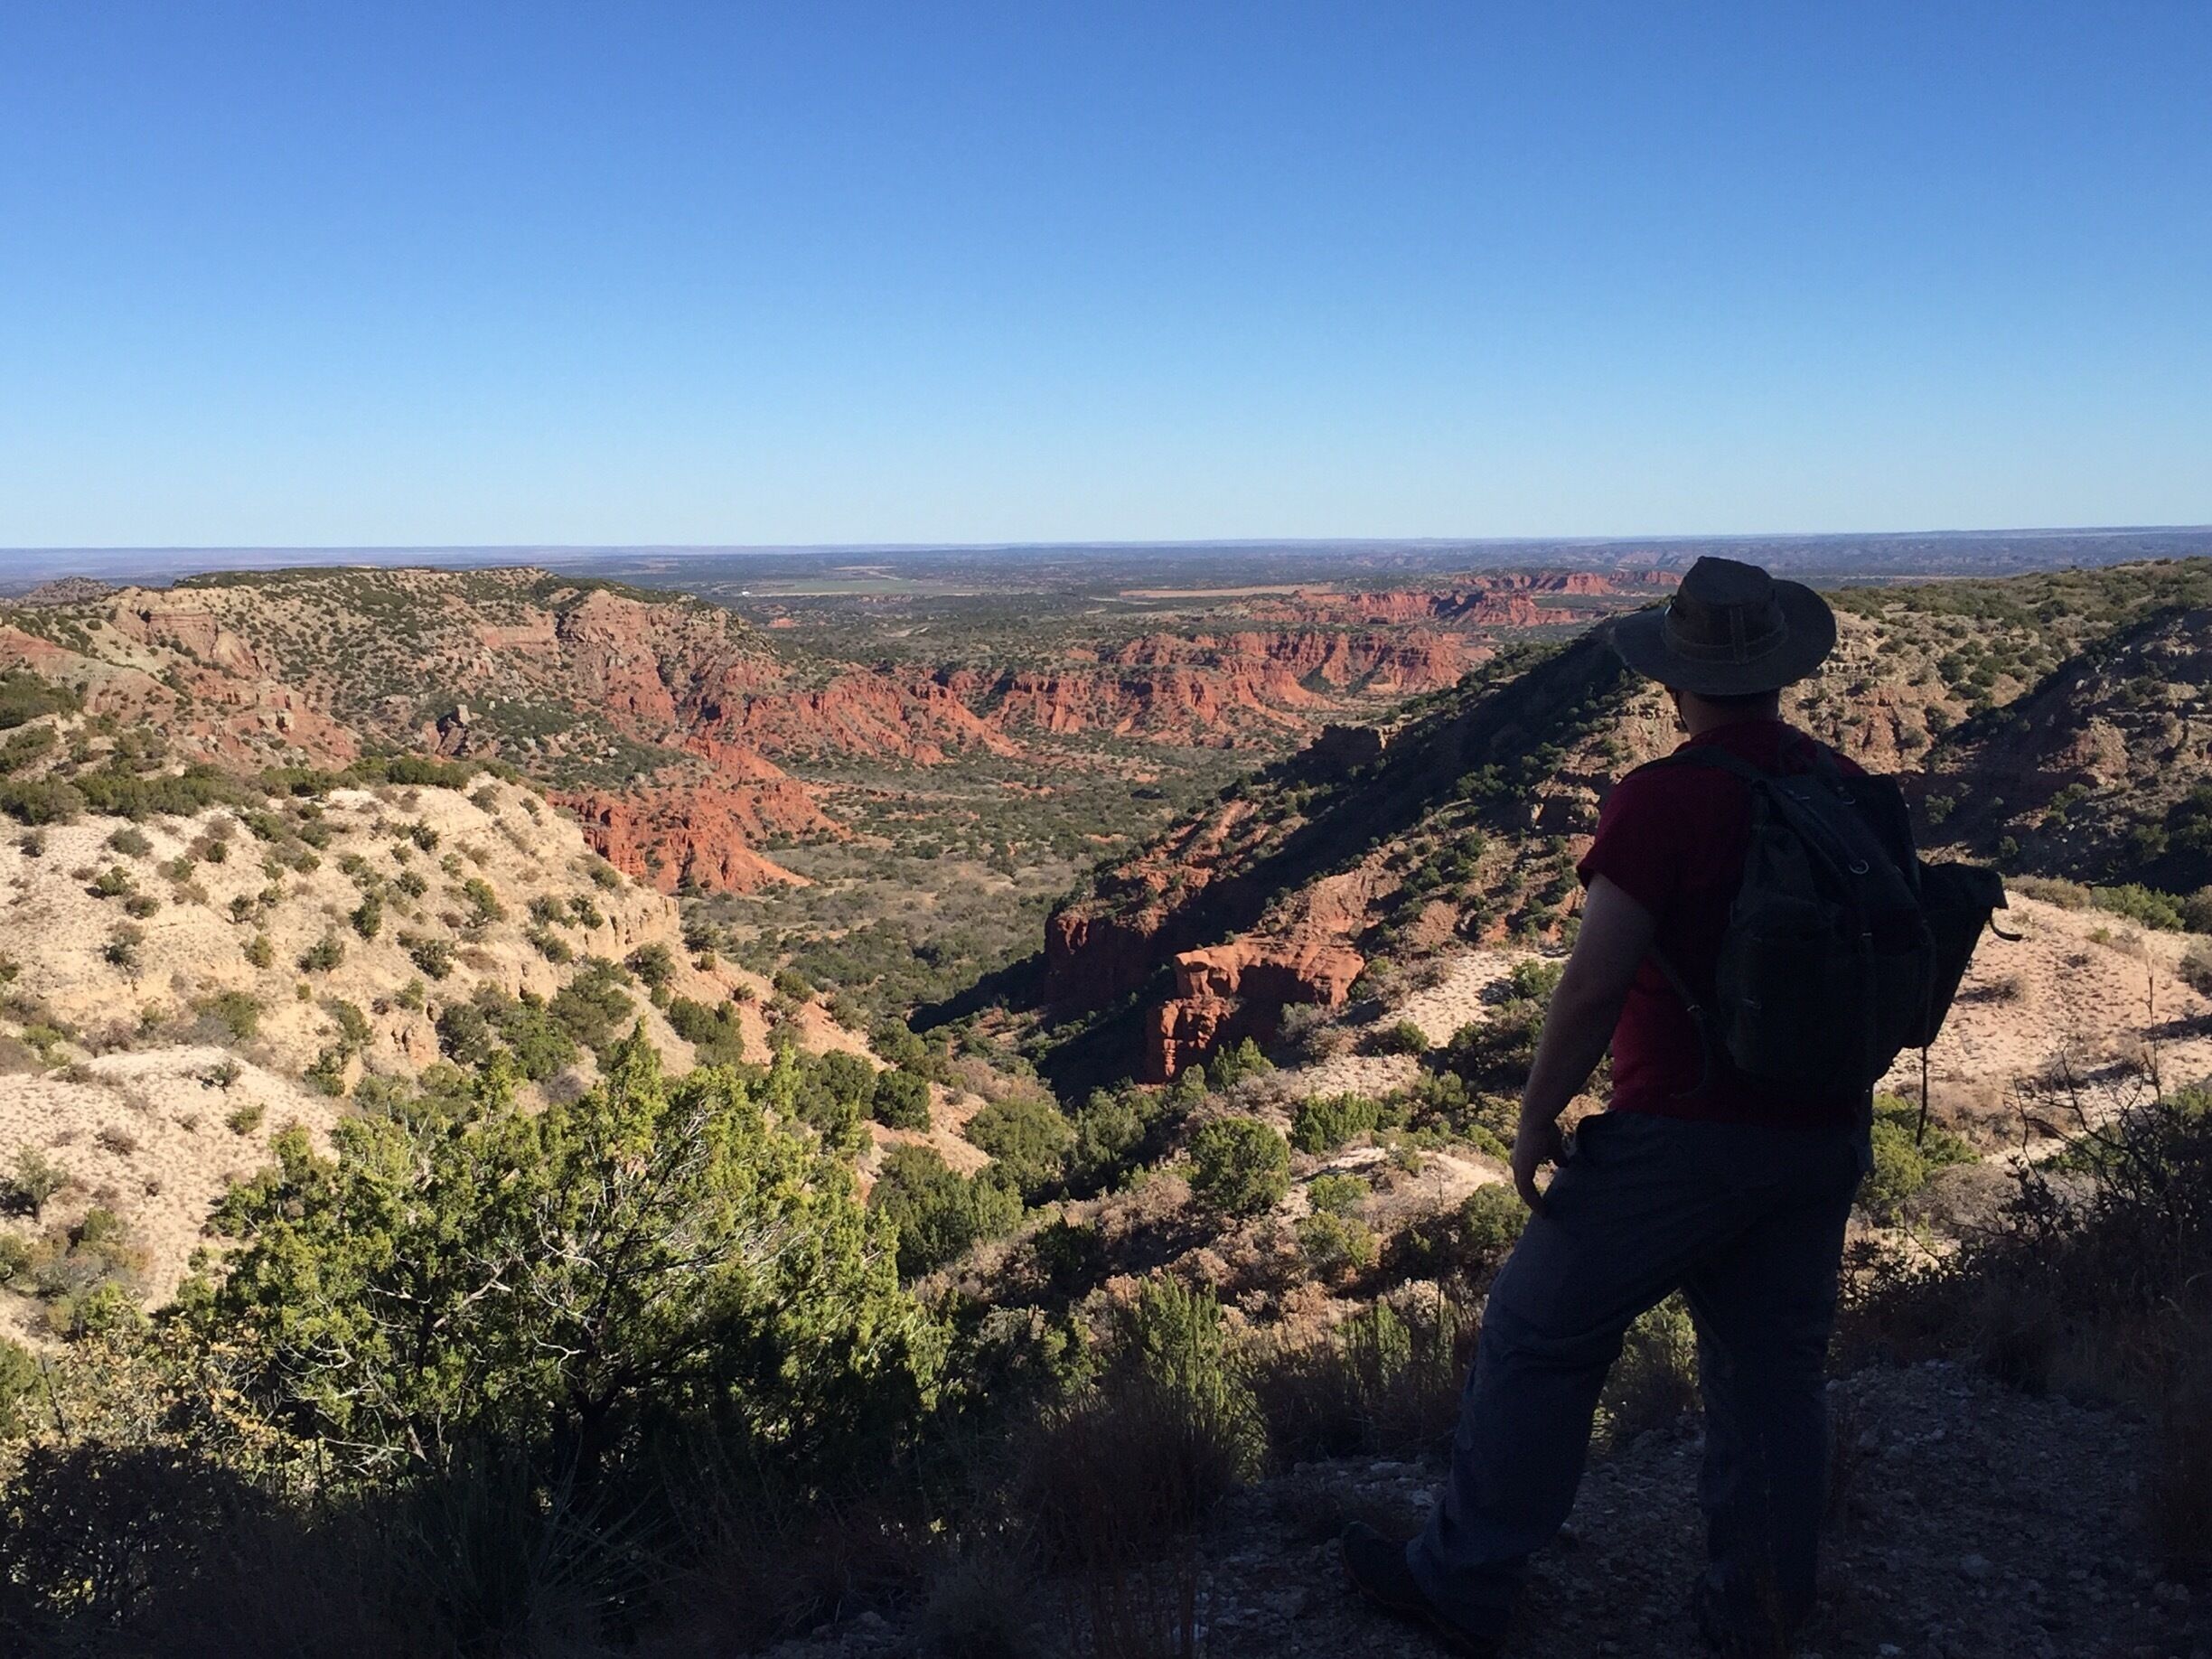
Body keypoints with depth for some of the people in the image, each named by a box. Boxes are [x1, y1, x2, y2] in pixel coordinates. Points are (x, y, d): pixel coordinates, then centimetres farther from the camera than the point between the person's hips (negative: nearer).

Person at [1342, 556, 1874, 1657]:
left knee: (1538, 1339, 7)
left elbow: (1593, 987, -20)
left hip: (1684, 1136, -6)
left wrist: (1535, 1122, -9)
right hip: (1826, 1137, 7)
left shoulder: (1663, 801, -18)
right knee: (1774, 1365, 17)